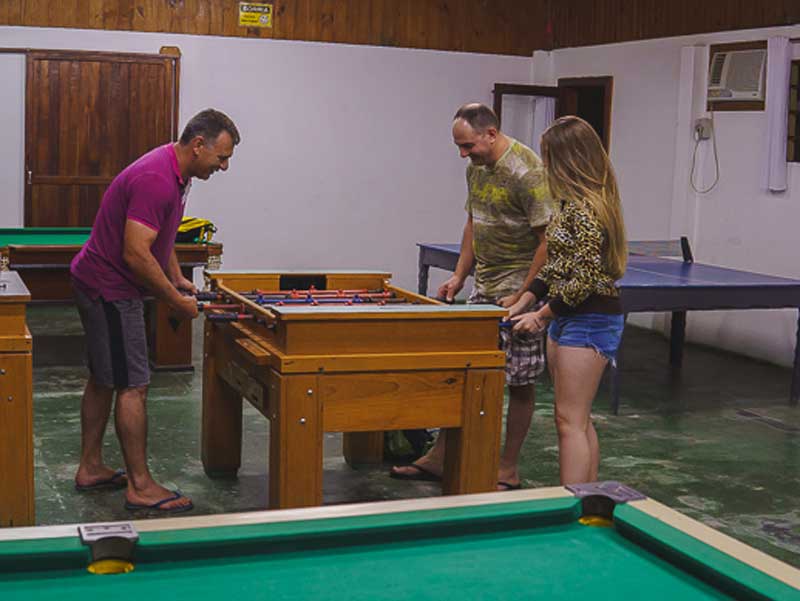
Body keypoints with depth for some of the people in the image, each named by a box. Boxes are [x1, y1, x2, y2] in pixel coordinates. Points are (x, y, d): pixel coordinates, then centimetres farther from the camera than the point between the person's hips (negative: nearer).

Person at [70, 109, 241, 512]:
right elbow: (136, 254, -28)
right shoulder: (155, 180, -25)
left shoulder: (175, 172, 8)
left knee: (104, 379, 16)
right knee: (133, 386, -6)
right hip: (109, 290, -11)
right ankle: (140, 486, 1)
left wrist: (176, 279, 11)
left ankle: (90, 468, 26)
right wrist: (176, 301, -19)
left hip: (99, 285, 11)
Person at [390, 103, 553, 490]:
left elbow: (549, 241, -19)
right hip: (483, 287, 8)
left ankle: (507, 470, 13)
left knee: (519, 382, 2)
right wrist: (460, 275, 12)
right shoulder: (476, 167, 9)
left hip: (518, 288, -8)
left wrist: (522, 297, -19)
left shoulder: (528, 173, -18)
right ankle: (440, 458, 20)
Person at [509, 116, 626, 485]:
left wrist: (543, 315, -12)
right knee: (577, 420, 15)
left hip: (590, 322, -10)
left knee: (570, 421, -8)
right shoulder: (573, 204, 12)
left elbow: (585, 279, -22)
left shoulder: (585, 209, -19)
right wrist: (526, 300, 9)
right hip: (569, 318, 10)